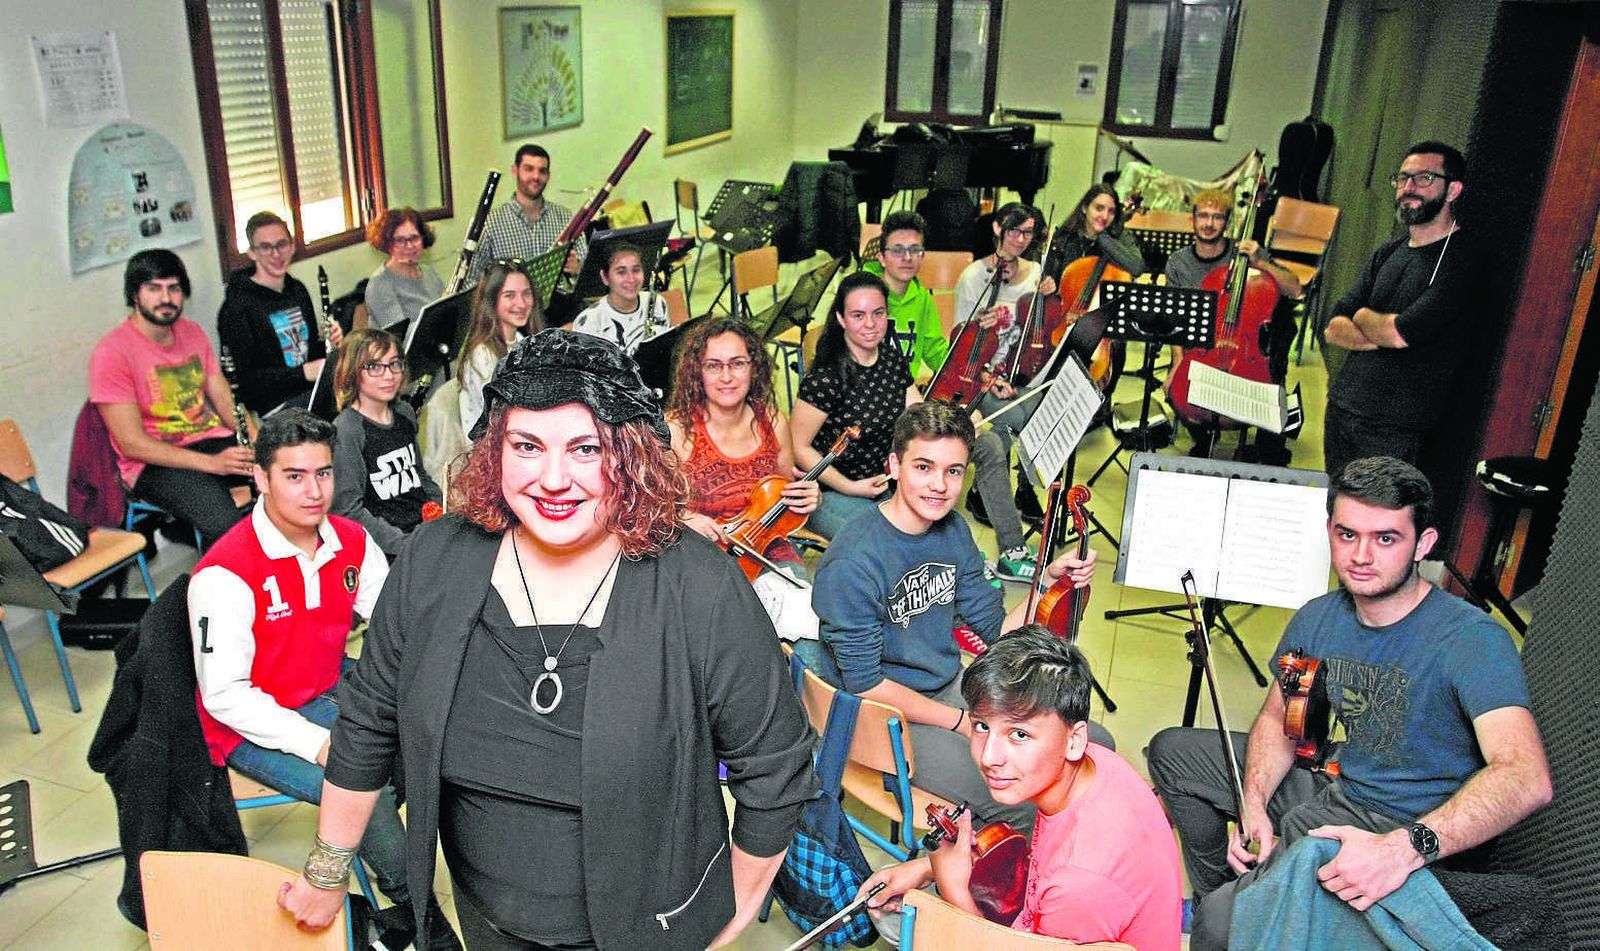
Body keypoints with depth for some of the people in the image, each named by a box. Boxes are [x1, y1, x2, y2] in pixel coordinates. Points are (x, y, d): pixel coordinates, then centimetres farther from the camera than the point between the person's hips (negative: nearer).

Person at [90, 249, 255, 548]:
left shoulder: (192, 332, 12)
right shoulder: (112, 352, -10)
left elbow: (224, 399, 12)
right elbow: (131, 444, -14)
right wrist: (212, 463, -23)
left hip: (213, 440, 7)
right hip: (155, 462, -7)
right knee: (226, 523, -35)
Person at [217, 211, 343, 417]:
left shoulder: (297, 290, 16)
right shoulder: (238, 306, -8)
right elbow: (240, 378, -13)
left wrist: (330, 343, 3)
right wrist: (303, 372, -19)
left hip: (310, 391, 8)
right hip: (275, 406, -8)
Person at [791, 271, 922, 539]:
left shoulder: (893, 360, 2)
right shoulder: (826, 378, -21)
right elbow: (797, 447, -15)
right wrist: (849, 487, -16)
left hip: (881, 485, 7)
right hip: (829, 494, -7)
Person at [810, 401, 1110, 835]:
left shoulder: (954, 531, -1)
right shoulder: (853, 563, -26)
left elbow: (996, 628, 6)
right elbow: (865, 684, -20)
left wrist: (1051, 579, -10)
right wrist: (963, 722, -16)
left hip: (952, 687, 8)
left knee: (1096, 745, 5)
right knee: (1031, 809, -20)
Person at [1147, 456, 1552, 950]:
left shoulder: (1472, 639, -23)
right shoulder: (1317, 619, -2)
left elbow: (1527, 779, -35)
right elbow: (1278, 719, 10)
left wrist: (1404, 847, -47)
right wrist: (1253, 804, -8)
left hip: (1405, 829, -7)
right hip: (1335, 787, 7)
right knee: (1172, 749, 11)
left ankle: (1230, 905, 11)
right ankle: (1219, 894, 26)